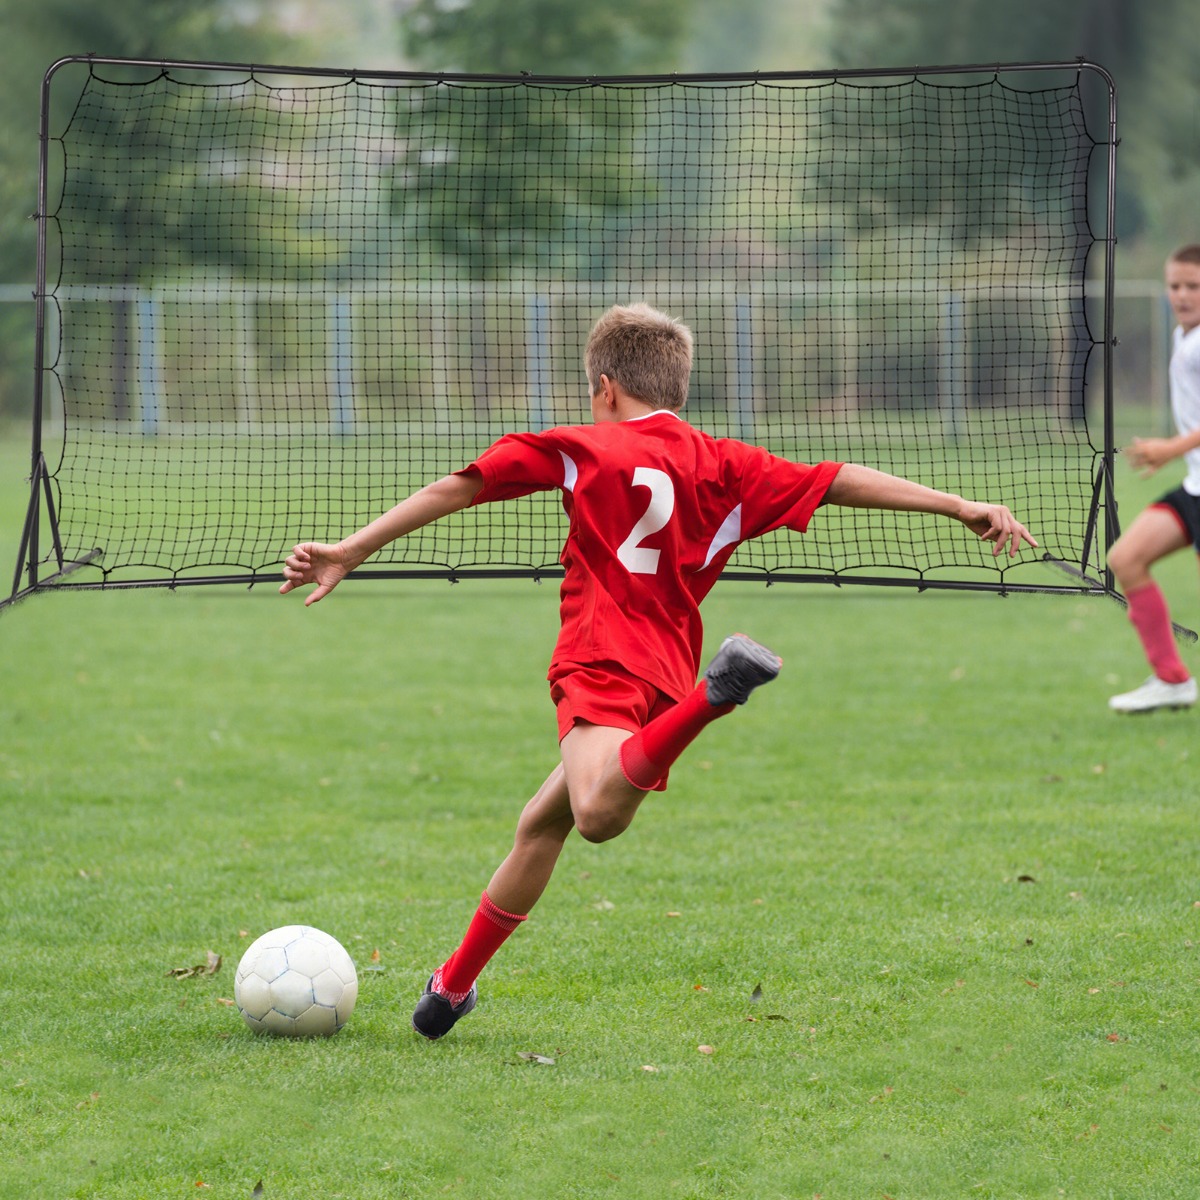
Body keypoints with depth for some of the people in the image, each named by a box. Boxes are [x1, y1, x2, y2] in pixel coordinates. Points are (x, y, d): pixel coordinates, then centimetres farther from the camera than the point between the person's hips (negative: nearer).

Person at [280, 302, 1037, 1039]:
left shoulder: (583, 448, 12)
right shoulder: (726, 466, 18)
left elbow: (457, 488, 10)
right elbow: (840, 481, 12)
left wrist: (351, 553, 13)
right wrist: (964, 509, 14)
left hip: (604, 661, -6)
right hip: (669, 669, 6)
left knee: (598, 813, -36)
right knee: (542, 823, 23)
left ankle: (718, 694, -56)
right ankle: (455, 983, 31)